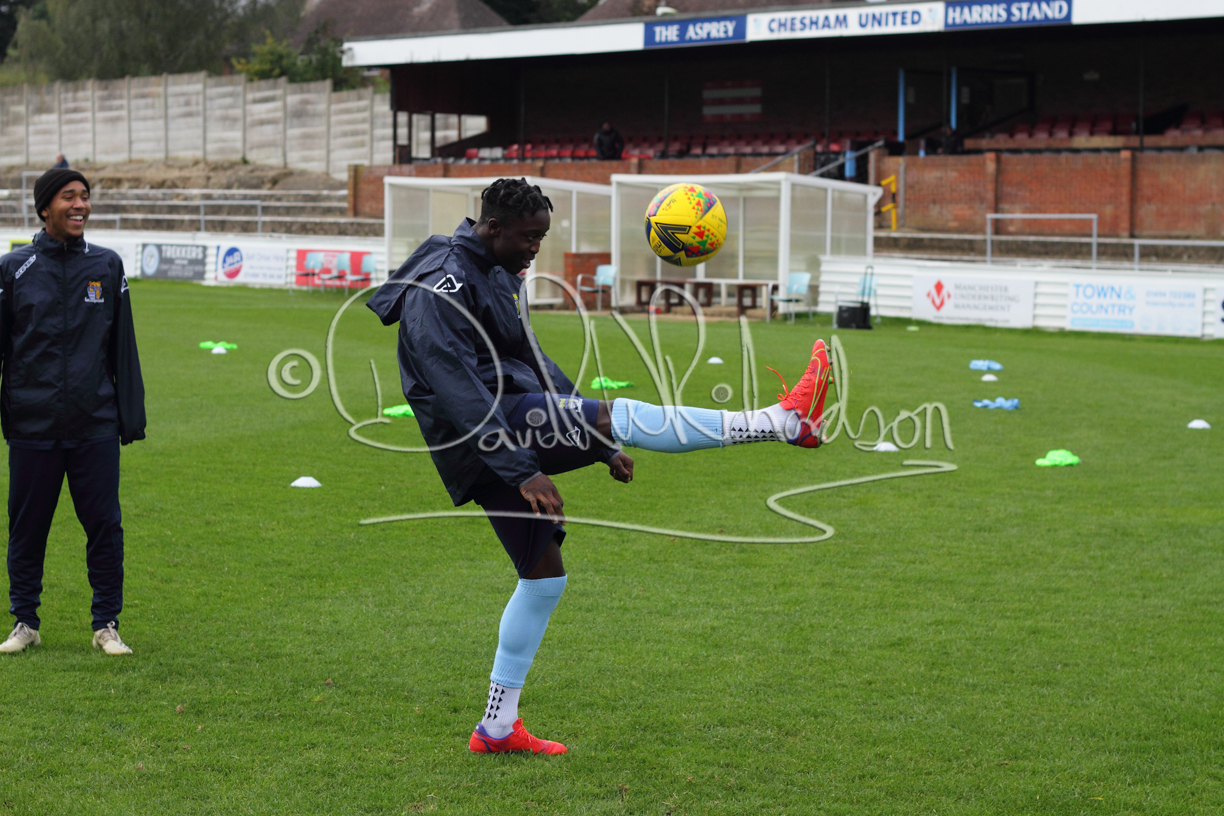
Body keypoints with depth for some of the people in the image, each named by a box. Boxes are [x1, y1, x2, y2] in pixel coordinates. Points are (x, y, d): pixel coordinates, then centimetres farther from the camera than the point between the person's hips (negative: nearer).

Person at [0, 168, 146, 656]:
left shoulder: (107, 267, 6)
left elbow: (122, 346, 10)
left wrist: (131, 415, 8)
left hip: (96, 427, 1)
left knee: (104, 525, 1)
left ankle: (107, 625, 13)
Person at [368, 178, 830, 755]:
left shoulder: (499, 275, 19)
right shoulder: (444, 288, -13)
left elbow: (536, 363, 26)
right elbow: (461, 395, -23)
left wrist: (599, 444, 22)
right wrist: (522, 471, -28)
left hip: (515, 428, 11)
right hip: (480, 442, -11)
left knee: (544, 575, 11)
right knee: (616, 414, -25)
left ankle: (498, 727, 19)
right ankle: (785, 420, -31)